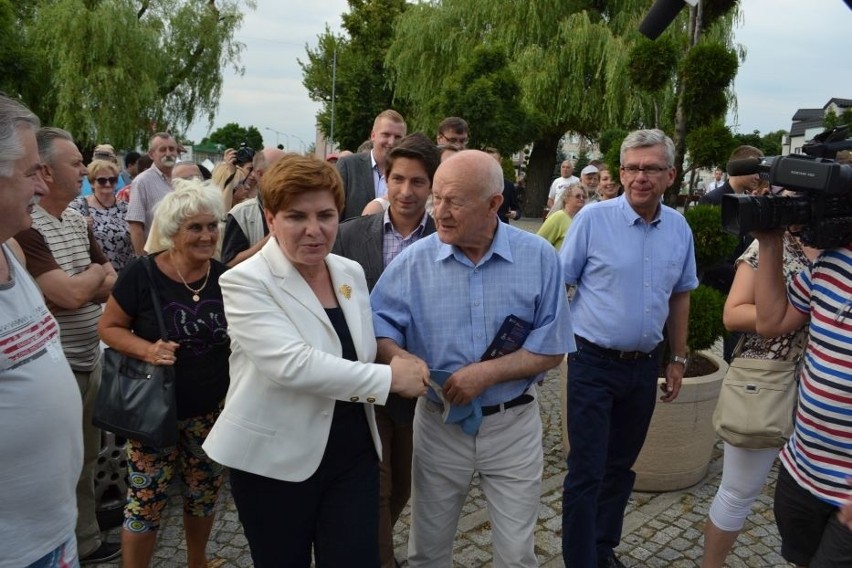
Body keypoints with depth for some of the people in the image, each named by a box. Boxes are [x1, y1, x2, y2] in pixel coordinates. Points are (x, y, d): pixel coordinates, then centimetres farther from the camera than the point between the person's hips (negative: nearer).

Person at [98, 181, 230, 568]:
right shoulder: (142, 274, -15)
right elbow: (108, 327, -7)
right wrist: (147, 349, -24)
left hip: (212, 409, 4)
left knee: (204, 494, 19)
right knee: (146, 501, 5)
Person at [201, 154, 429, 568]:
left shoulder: (351, 272, 3)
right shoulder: (246, 282, -16)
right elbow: (291, 364, -28)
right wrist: (388, 378, -24)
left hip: (353, 454, 4)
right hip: (276, 460, -4)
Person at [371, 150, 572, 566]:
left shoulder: (538, 257, -10)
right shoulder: (414, 260, -9)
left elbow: (551, 349, -8)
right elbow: (378, 327, -7)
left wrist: (487, 373, -21)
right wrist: (397, 355, -29)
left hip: (513, 425, 0)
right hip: (439, 424, 1)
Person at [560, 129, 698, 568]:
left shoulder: (680, 228, 3)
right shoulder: (593, 218, -11)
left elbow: (680, 296, 13)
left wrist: (678, 359, 14)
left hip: (645, 366, 5)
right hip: (594, 364, -5)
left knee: (621, 466, 18)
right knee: (586, 473, 1)